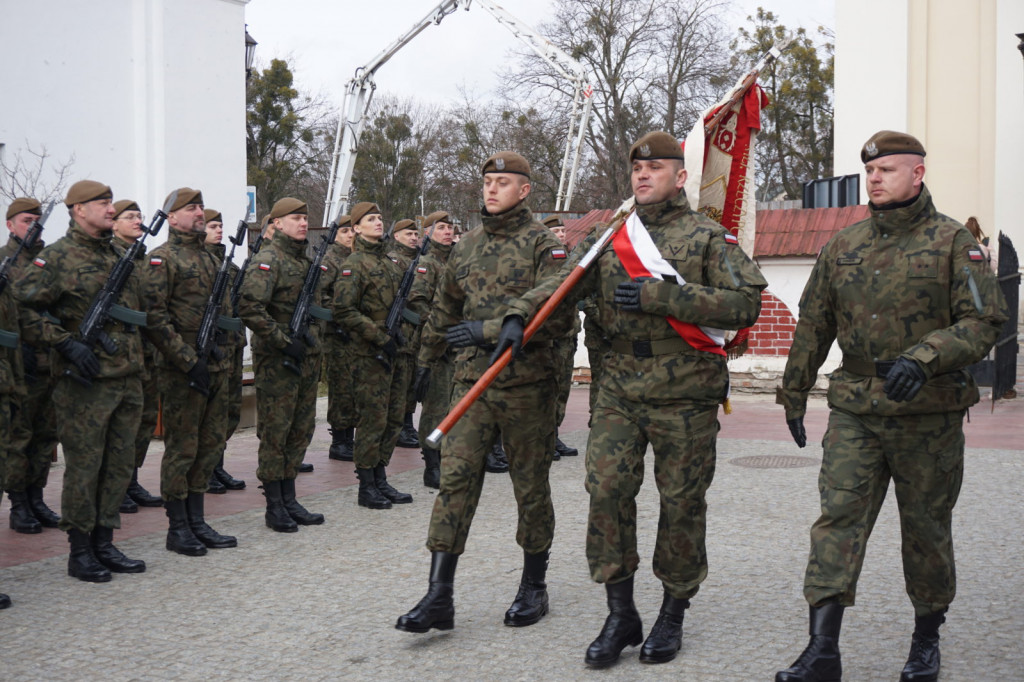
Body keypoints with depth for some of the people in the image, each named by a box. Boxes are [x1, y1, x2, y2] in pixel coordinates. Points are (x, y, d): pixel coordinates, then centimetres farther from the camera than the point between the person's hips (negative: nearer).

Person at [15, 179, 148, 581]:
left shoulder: (120, 255, 15)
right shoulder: (58, 257, -7)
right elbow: (23, 306, -13)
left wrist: (136, 357, 17)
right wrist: (66, 343, -18)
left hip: (128, 379, 7)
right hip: (86, 382, -7)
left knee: (120, 465, 11)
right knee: (83, 466, 0)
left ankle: (104, 544, 22)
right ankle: (80, 552, 11)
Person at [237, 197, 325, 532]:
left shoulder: (306, 260, 15)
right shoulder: (267, 260, -12)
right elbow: (250, 308, -24)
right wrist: (284, 342, -21)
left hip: (306, 358, 8)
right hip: (276, 362, -8)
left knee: (301, 431, 12)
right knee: (275, 433, 0)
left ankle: (289, 500, 21)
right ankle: (274, 507, 9)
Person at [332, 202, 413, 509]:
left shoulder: (391, 261, 15)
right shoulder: (355, 264, -10)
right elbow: (343, 310, -18)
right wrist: (380, 337, -19)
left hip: (394, 350, 8)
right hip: (371, 354, -8)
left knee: (394, 417, 11)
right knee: (373, 418, -4)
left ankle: (380, 480, 21)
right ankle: (366, 488, 6)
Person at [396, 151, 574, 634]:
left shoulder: (543, 245, -5)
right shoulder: (468, 246, 12)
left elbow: (558, 314, -17)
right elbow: (445, 308, 24)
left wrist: (490, 330, -20)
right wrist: (426, 359, 31)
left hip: (526, 386, -4)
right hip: (471, 382, 4)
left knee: (531, 486, 8)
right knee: (454, 480, -4)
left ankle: (533, 587, 23)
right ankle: (439, 597, -2)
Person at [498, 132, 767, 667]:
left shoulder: (707, 236, 0)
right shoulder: (609, 238, 12)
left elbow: (745, 304, -12)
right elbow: (560, 285, 4)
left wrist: (659, 296, -17)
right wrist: (517, 316, -17)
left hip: (686, 394, -3)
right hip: (620, 389, 3)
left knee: (681, 502, 4)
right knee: (607, 488, -4)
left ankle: (672, 616, 21)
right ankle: (620, 615, 9)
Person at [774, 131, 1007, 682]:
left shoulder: (953, 243, -2)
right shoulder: (842, 247, 9)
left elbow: (983, 321, -9)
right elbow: (812, 326, 16)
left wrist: (924, 358, -24)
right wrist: (794, 393, 20)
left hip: (929, 415, -2)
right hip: (854, 413, 3)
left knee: (926, 527, 9)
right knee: (838, 517, -8)